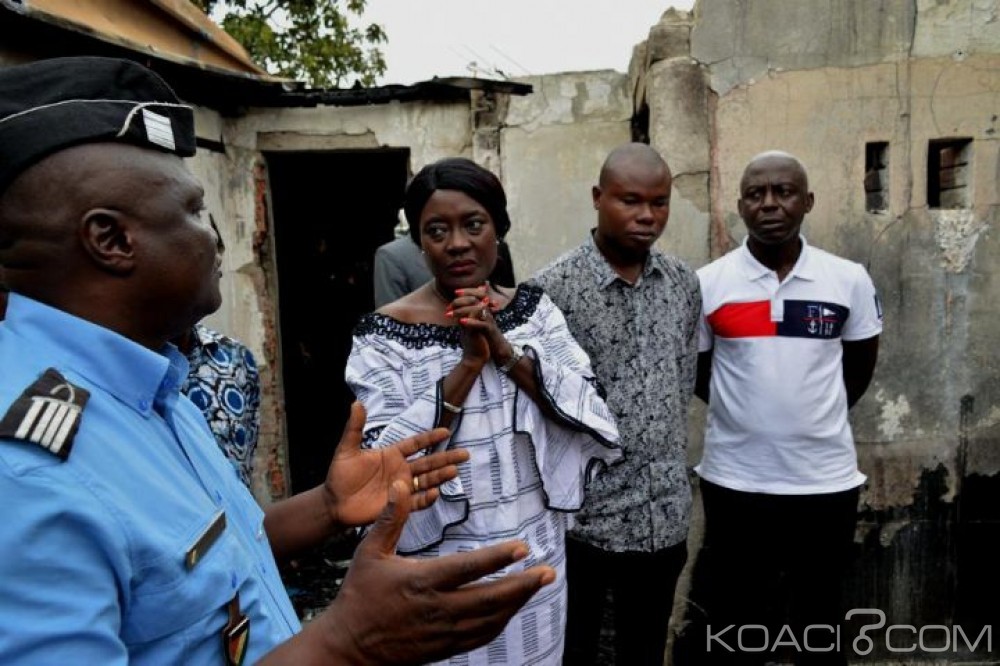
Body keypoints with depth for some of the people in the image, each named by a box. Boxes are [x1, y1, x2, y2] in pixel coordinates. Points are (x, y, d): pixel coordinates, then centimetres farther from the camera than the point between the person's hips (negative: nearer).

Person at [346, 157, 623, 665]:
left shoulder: (535, 309, -1)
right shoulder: (383, 334, -11)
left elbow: (586, 413, -7)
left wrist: (504, 349, -20)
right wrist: (468, 362, -24)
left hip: (536, 552, 4)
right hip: (441, 565, -3)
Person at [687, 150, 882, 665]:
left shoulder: (850, 280, -3)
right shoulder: (706, 284, -7)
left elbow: (859, 367, 11)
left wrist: (817, 416, 12)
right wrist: (749, 412, 5)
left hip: (826, 478, 1)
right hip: (734, 480, -1)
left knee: (820, 618, 19)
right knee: (736, 623, 15)